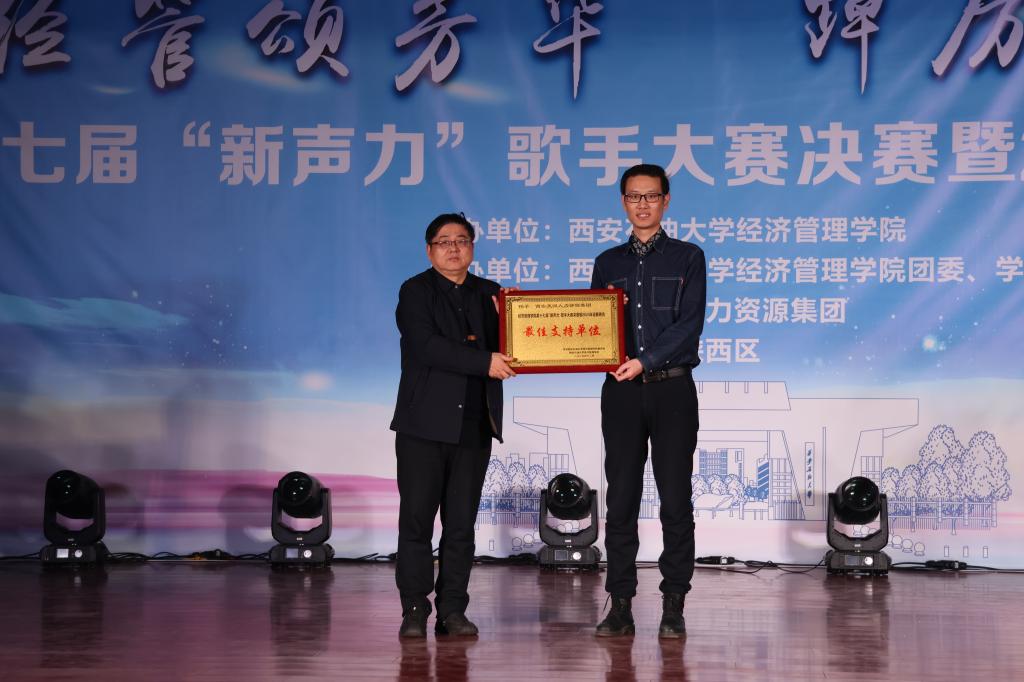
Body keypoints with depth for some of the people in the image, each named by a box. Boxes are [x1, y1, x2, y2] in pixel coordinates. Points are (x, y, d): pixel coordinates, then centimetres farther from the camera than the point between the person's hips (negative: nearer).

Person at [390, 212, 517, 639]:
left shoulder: (489, 294, 15)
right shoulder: (415, 292, 1)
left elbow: (505, 352, 10)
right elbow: (427, 346, -14)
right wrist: (484, 362, -19)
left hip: (474, 427, 4)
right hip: (423, 426, -4)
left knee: (461, 523, 4)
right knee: (416, 519, -3)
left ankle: (452, 610, 10)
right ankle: (414, 610, 3)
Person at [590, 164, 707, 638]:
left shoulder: (687, 258, 4)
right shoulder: (608, 263, 15)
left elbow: (688, 323, -7)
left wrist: (645, 360, -17)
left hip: (671, 388, -3)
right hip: (620, 390, 3)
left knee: (675, 499, -2)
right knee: (620, 500, 2)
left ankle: (673, 607, 3)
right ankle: (620, 606, 6)